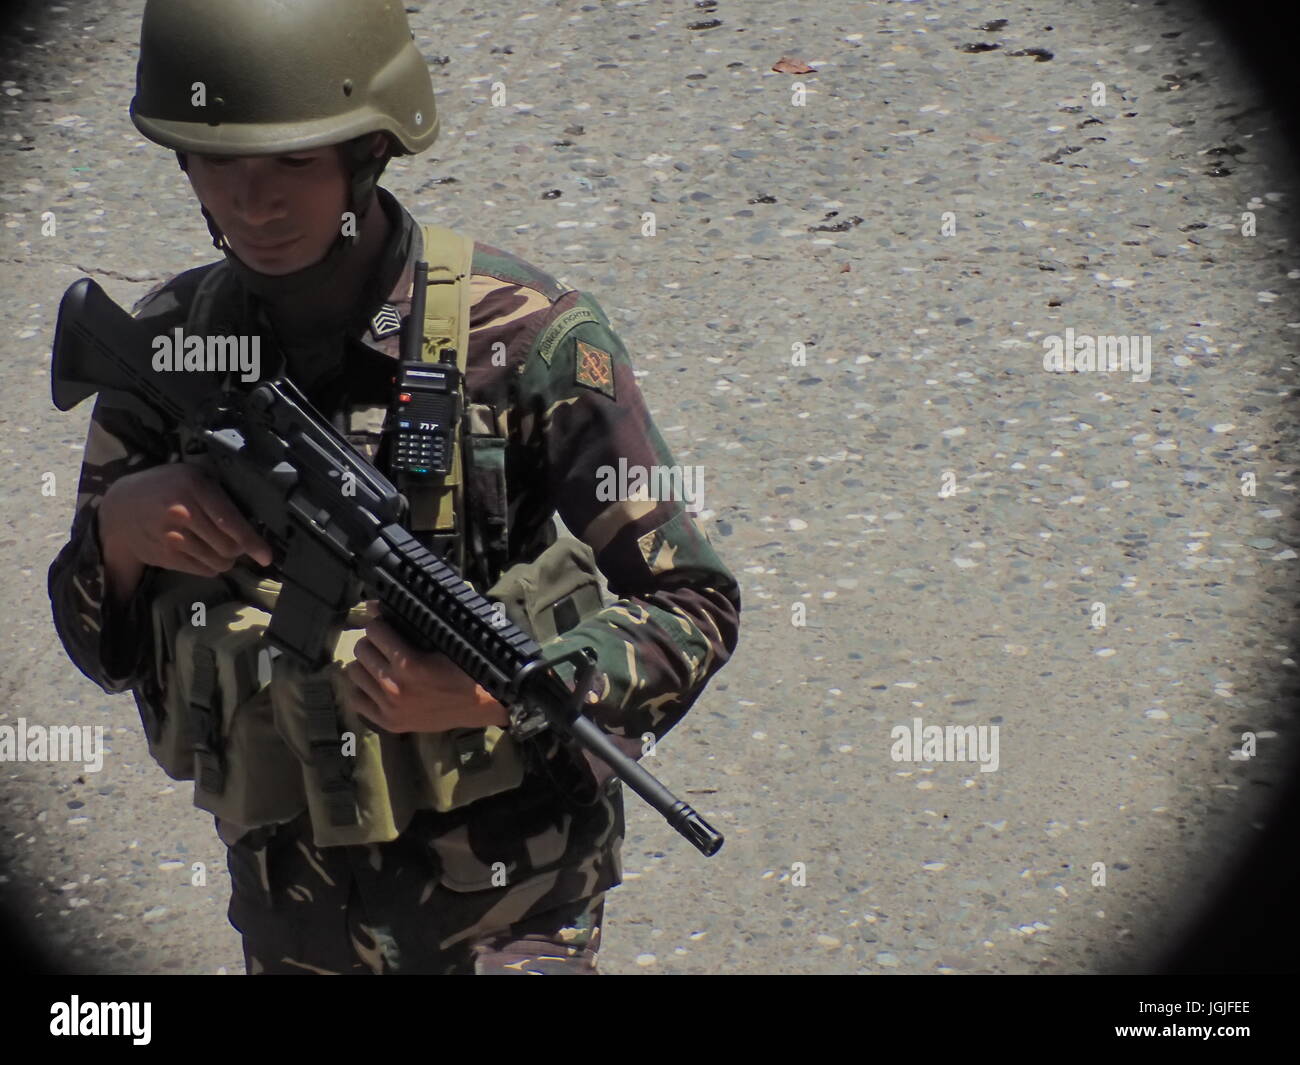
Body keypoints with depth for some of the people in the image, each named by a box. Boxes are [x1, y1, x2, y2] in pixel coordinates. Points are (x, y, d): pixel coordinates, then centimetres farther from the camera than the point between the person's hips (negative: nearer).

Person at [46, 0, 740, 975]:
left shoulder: (524, 337, -16)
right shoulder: (170, 342, -4)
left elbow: (692, 609, -13)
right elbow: (107, 650, 3)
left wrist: (487, 696, -28)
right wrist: (118, 526, -19)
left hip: (503, 903, -4)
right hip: (290, 889, 4)